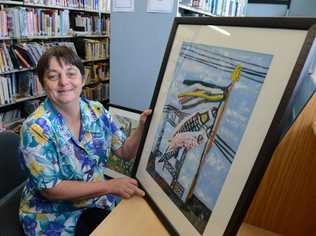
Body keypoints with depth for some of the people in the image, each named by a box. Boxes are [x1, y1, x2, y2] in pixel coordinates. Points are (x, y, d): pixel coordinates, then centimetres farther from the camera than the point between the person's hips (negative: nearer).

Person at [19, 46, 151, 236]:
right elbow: (49, 189, -20)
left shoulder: (97, 111, -7)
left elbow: (125, 152, -2)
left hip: (96, 202, 5)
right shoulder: (36, 127, -20)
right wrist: (109, 186, -28)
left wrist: (142, 127, -21)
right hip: (53, 217, -4)